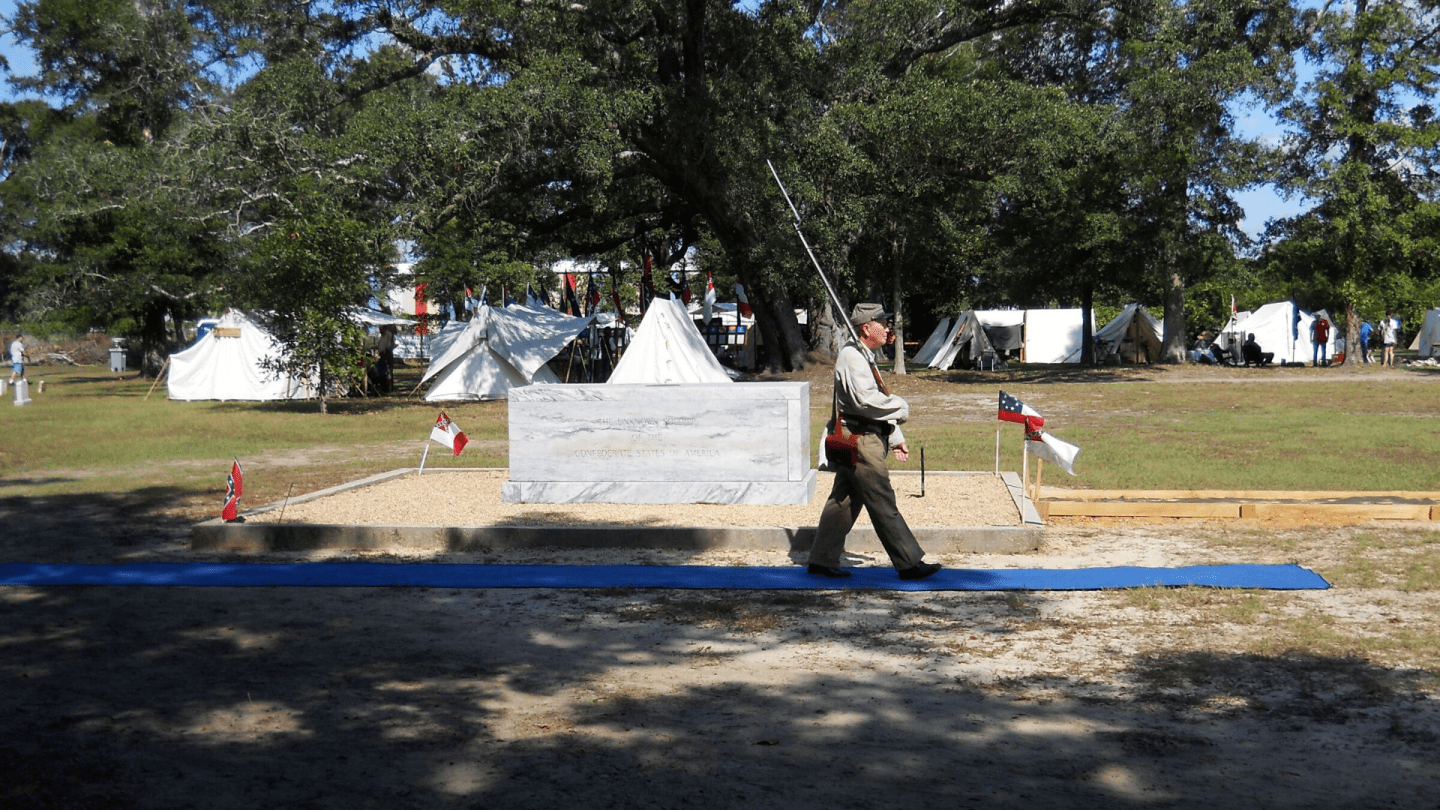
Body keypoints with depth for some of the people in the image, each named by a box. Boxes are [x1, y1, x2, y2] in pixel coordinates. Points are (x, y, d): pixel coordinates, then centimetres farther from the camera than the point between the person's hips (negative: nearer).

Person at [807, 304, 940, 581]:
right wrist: (902, 408, -10)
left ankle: (822, 560, 16)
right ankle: (910, 563, -1)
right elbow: (866, 400, -24)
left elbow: (880, 402, 24)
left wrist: (896, 438, 20)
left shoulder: (864, 356, 20)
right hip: (861, 441, -11)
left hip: (867, 438, 11)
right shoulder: (851, 356, -14)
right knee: (883, 504, -5)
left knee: (843, 501, 12)